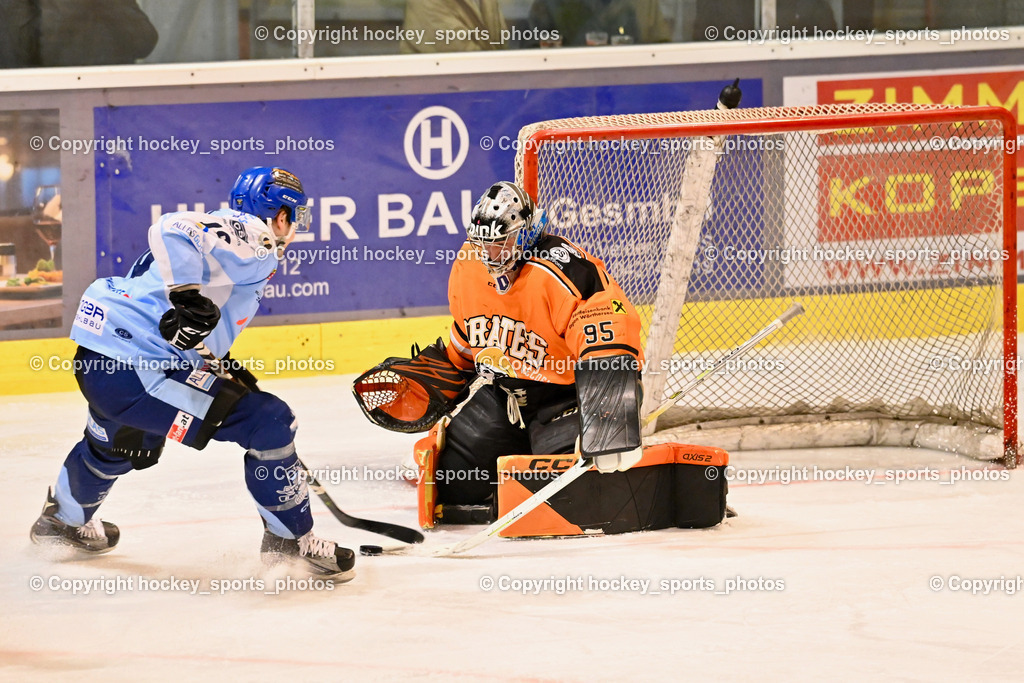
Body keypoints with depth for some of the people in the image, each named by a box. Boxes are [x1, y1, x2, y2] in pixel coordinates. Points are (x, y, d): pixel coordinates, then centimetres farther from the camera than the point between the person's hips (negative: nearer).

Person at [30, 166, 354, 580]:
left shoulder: (226, 229, 20)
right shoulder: (253, 237, -9)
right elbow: (173, 230, -26)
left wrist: (226, 369, 28)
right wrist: (189, 297, -32)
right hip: (138, 371, -11)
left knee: (126, 446, 40)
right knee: (268, 421, -8)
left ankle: (63, 519, 66)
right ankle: (290, 538, 2)